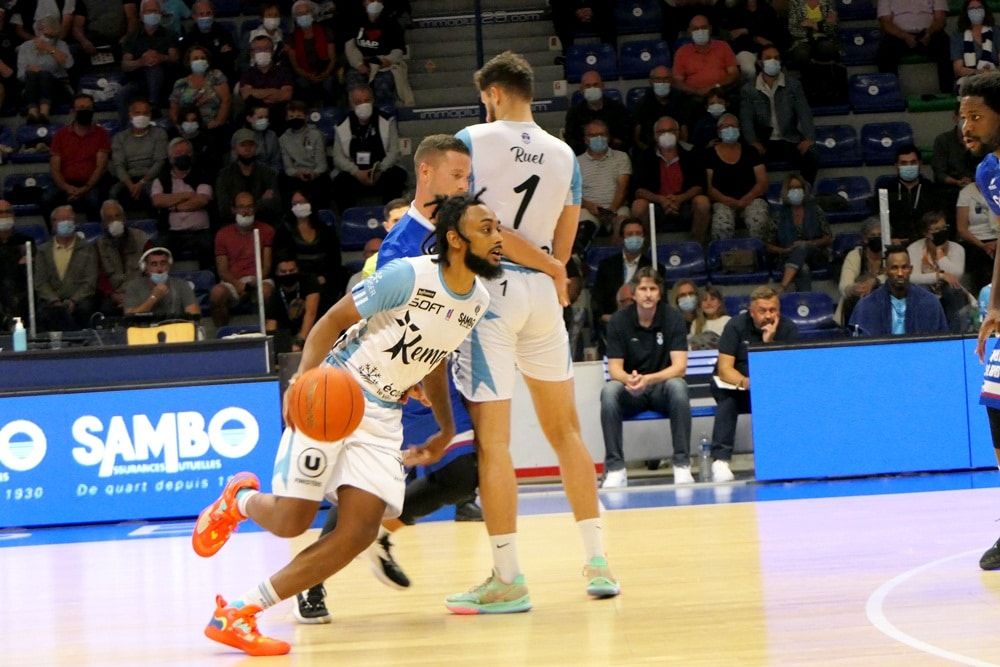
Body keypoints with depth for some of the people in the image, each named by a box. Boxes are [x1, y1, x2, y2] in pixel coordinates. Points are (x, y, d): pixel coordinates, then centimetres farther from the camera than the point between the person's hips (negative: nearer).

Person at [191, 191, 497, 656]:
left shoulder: (479, 302, 5)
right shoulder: (408, 276, -17)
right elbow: (332, 320, -13)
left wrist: (445, 433, 27)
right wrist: (304, 378, -29)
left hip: (383, 417, 6)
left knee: (359, 532, -11)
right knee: (291, 521, -11)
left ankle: (239, 614, -6)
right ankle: (239, 501, 26)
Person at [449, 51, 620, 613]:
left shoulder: (472, 140, -4)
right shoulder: (564, 155, 9)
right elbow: (563, 249, 10)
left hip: (490, 288, -5)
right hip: (542, 292, 5)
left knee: (492, 439, -3)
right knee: (565, 430, 16)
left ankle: (508, 578, -3)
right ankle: (598, 562, 17)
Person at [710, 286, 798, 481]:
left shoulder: (788, 329, -5)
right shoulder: (736, 326, -9)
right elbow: (725, 369, -18)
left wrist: (769, 342, -26)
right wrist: (745, 382, -38)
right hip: (735, 384, -1)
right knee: (726, 397, -34)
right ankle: (720, 459, -40)